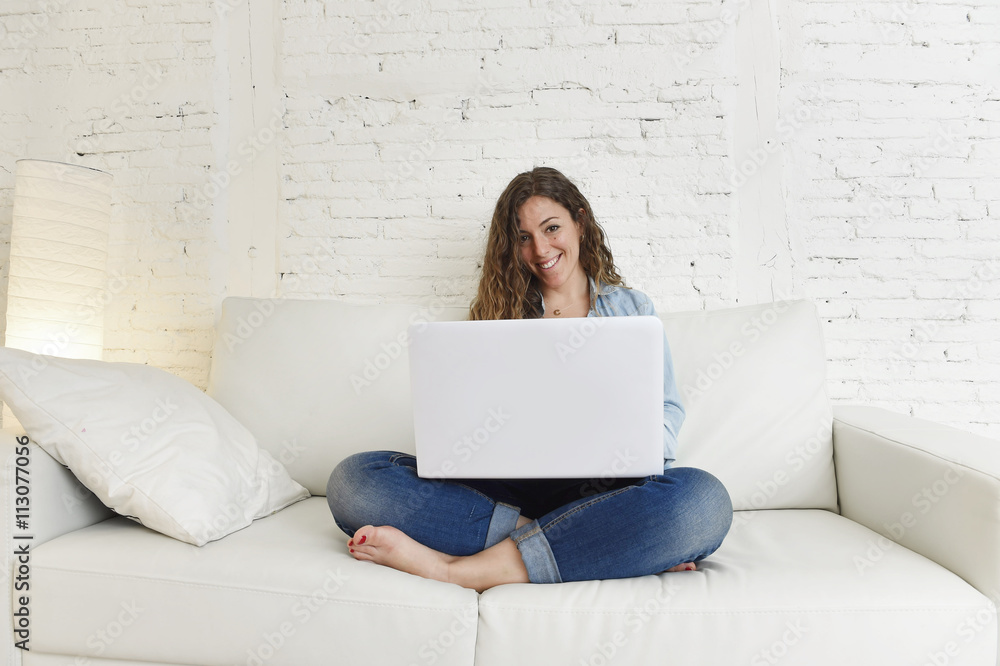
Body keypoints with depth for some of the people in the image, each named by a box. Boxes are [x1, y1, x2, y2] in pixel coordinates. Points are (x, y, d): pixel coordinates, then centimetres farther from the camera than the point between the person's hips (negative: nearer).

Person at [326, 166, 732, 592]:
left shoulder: (632, 309, 19)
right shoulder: (500, 315, 20)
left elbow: (667, 412, 12)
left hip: (605, 489, -1)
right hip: (508, 486, 2)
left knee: (704, 498, -34)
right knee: (353, 479, -22)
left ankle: (455, 570, -30)